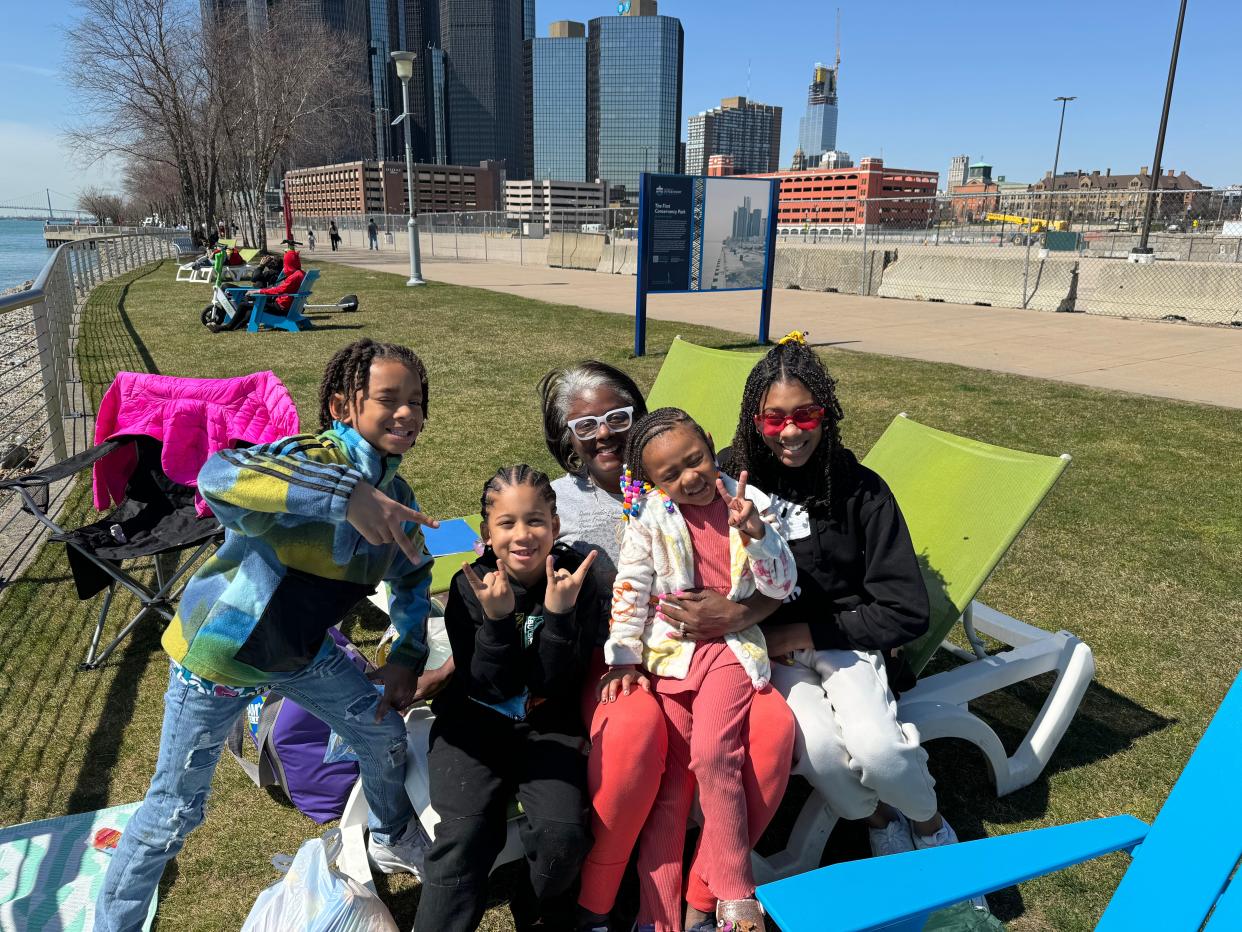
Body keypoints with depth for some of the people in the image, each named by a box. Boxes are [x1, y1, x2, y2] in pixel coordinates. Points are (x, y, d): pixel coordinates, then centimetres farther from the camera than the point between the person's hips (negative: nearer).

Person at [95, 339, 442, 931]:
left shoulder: (397, 497, -6)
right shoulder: (313, 457, -29)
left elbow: (413, 576, 10)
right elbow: (217, 476, -51)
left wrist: (407, 656, 0)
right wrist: (348, 493, -59)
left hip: (304, 651, 7)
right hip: (217, 653, -6)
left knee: (385, 732, 15)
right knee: (174, 810, 7)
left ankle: (393, 840, 45)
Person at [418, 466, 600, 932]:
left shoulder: (575, 580, -8)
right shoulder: (471, 586, -8)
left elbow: (557, 684, -12)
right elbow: (492, 686, -12)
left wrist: (558, 613, -27)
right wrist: (497, 619, -28)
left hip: (549, 725, 0)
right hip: (476, 722, 0)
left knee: (563, 832, -21)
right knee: (464, 834, -22)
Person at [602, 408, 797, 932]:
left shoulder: (749, 504, -3)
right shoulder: (649, 514, -5)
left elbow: (781, 587, -4)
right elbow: (630, 589, -4)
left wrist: (755, 532, -19)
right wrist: (624, 659, -6)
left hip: (731, 646, -1)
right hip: (667, 651, 1)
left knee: (712, 753, -21)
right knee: (670, 775, 2)